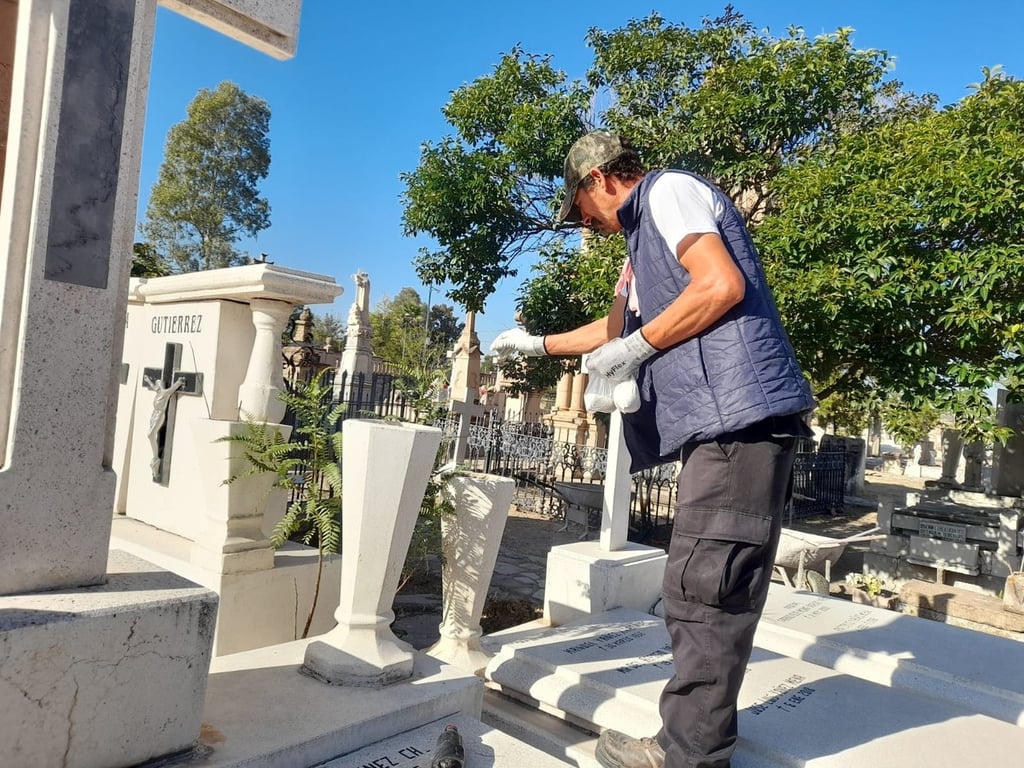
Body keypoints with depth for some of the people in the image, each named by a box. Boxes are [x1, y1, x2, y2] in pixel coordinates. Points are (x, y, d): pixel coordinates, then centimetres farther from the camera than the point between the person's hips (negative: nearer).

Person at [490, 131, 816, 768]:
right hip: (724, 426, 10)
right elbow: (622, 325, 41)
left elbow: (723, 286, -16)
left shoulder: (669, 190, 1)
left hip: (739, 414, -10)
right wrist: (540, 345, 46)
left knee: (705, 590, -7)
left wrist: (634, 348, -8)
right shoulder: (648, 232, 30)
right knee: (702, 592, 10)